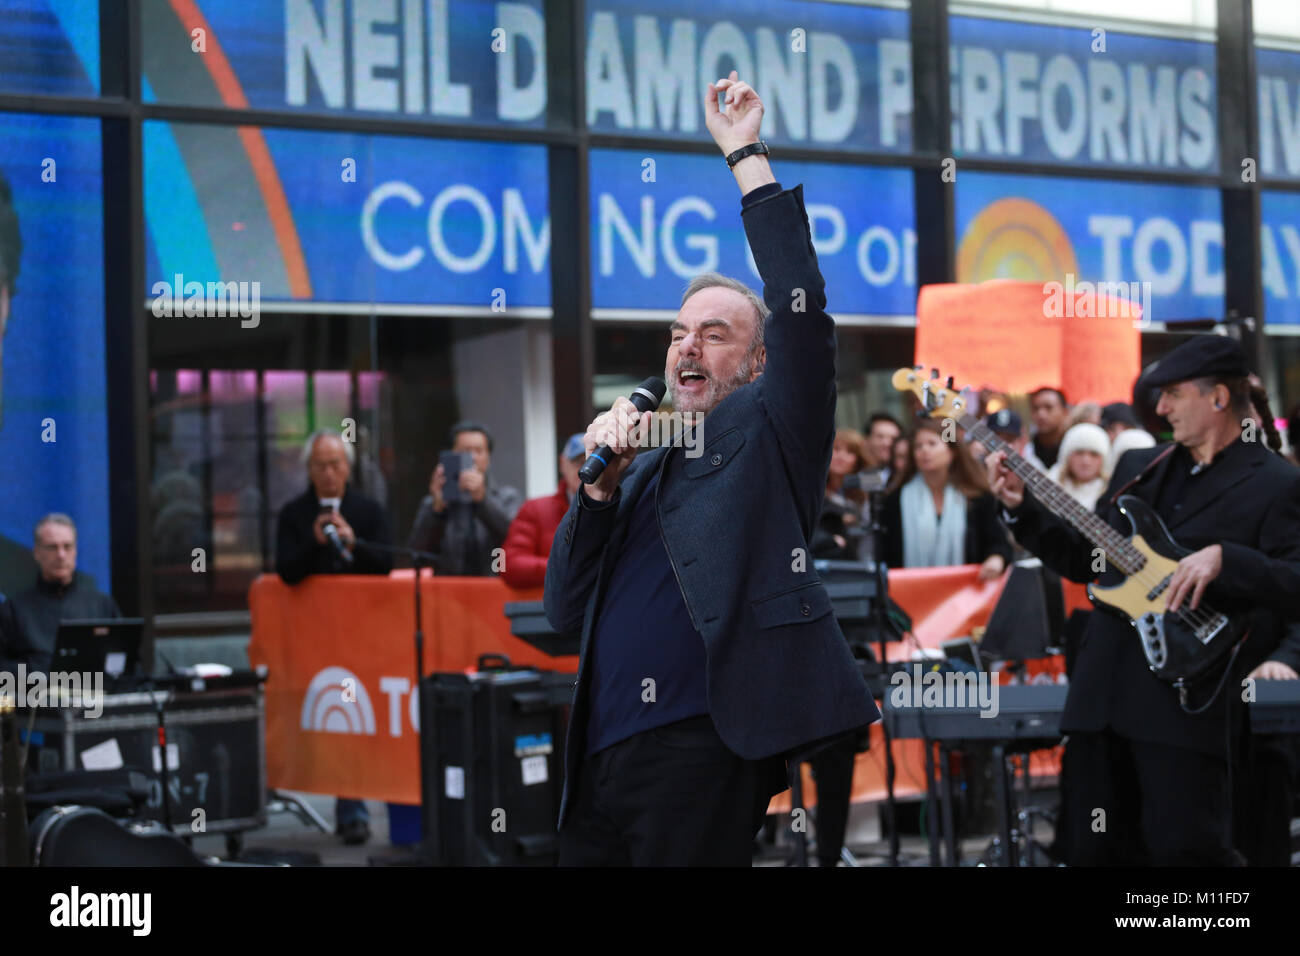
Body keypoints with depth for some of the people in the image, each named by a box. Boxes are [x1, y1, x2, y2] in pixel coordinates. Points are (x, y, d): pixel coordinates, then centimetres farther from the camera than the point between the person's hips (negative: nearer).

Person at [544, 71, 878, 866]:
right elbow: (567, 610, 15)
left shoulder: (769, 430, 6)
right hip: (601, 757, 7)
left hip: (701, 749, -7)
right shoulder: (646, 468, 22)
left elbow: (801, 309, -10)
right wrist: (603, 485, -1)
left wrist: (746, 154, -5)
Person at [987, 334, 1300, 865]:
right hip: (1101, 691, 7)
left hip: (1186, 693, -7)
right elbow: (1084, 560, 20)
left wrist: (1223, 559, -26)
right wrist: (1020, 508, 9)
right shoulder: (1137, 468, 16)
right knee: (1092, 848, 9)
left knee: (1183, 848, -11)